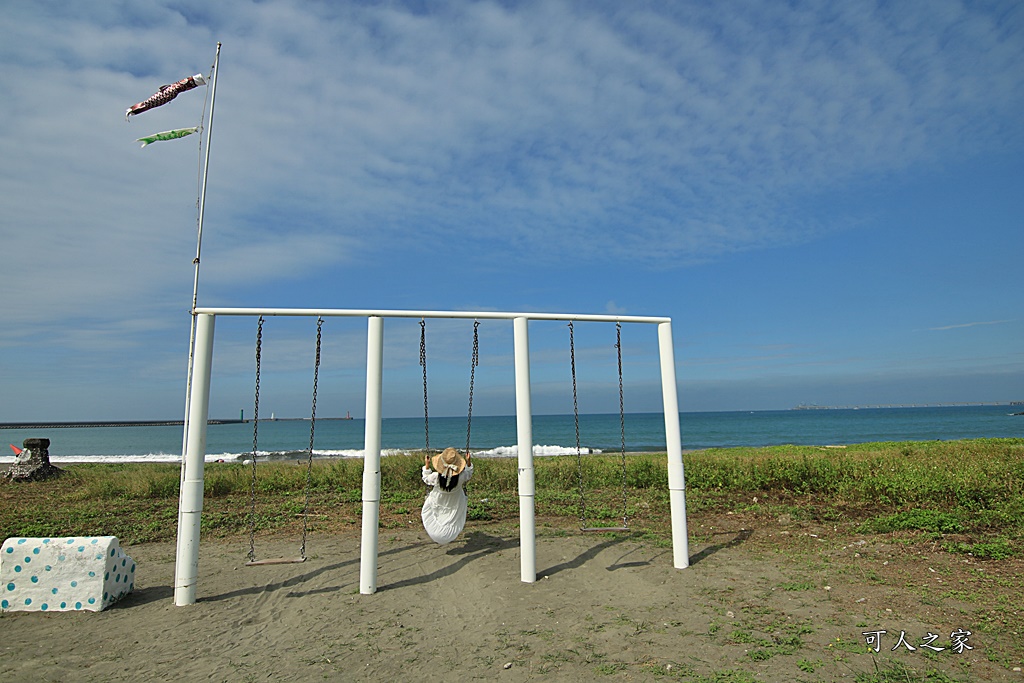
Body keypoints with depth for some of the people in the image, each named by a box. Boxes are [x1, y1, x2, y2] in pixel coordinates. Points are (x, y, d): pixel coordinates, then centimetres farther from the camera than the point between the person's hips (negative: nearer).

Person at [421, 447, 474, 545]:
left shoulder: (436, 476, -35)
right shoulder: (460, 476, -34)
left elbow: (426, 479, -9)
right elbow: (469, 475, -7)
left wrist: (427, 465, -4)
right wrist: (469, 462, -6)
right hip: (454, 507, 0)